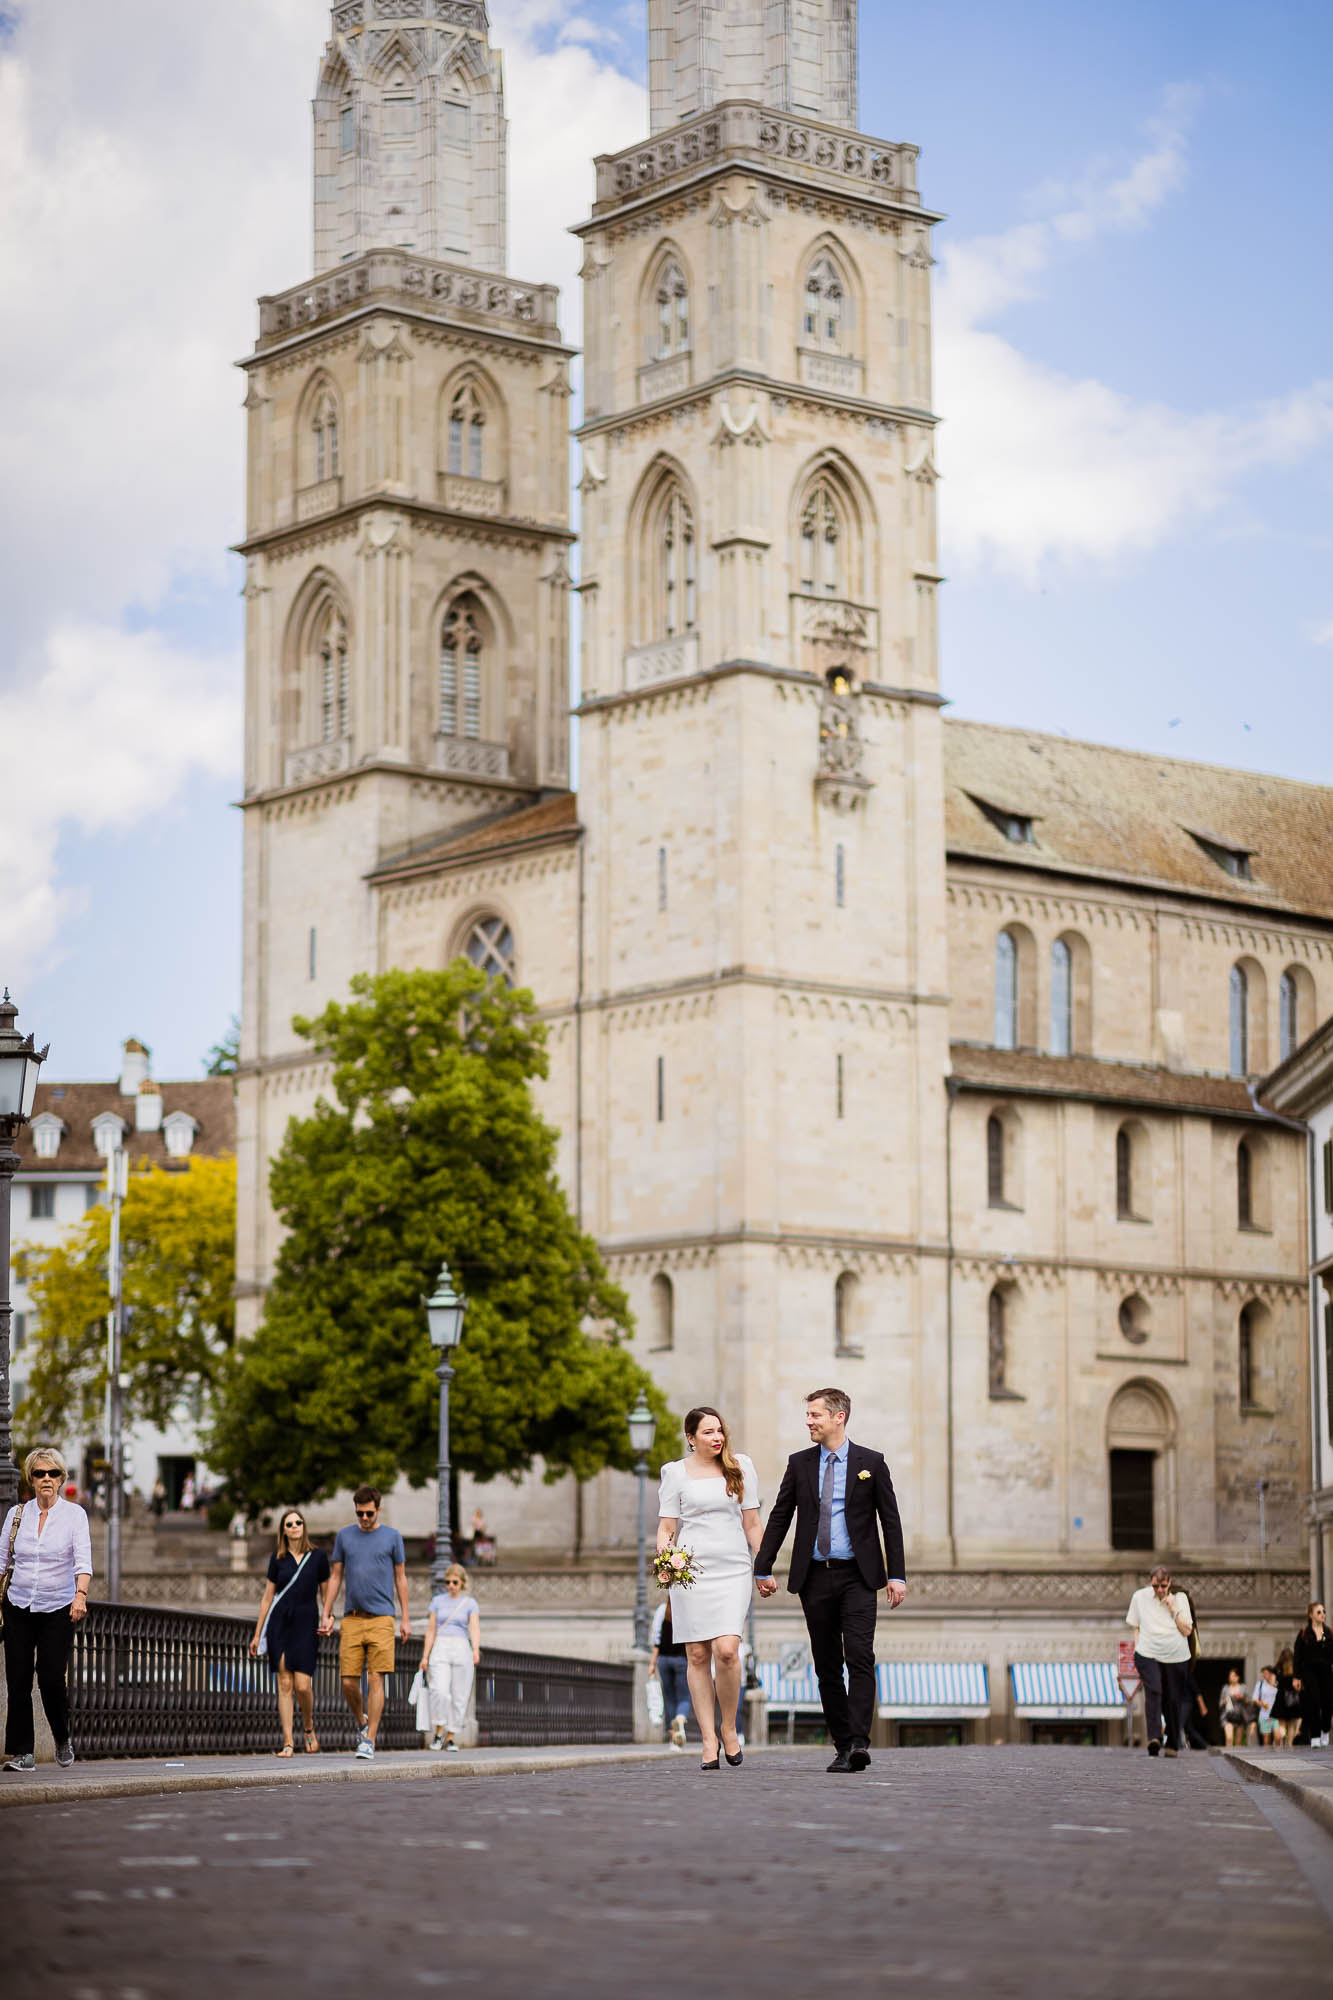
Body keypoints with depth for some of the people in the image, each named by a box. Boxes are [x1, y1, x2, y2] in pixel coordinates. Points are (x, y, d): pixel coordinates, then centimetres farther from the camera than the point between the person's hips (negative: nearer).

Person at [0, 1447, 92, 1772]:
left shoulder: (74, 1514, -2)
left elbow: (83, 1559, -14)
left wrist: (81, 1595, -29)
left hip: (58, 1610, -2)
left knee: (52, 1678, -9)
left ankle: (62, 1739, 16)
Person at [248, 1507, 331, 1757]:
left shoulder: (318, 1556, 4)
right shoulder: (278, 1559, 8)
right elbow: (267, 1597, 12)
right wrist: (257, 1634, 11)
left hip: (306, 1625, -1)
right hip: (279, 1624, 1)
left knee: (303, 1685, -11)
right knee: (285, 1684, -3)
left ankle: (309, 1728, 17)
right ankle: (288, 1743, -3)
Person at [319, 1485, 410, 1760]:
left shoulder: (392, 1537, 6)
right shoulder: (344, 1536, 10)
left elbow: (400, 1578, 10)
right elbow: (335, 1577, 14)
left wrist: (405, 1618, 6)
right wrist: (326, 1616, 8)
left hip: (381, 1619, -2)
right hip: (352, 1620, 2)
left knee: (376, 1680, -8)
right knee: (349, 1682, -1)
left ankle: (369, 1740, -6)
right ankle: (361, 1722, 26)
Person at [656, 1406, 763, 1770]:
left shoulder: (740, 1467, 10)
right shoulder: (676, 1473, 6)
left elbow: (751, 1523, 13)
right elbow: (666, 1527, 5)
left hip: (733, 1569, 0)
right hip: (690, 1570, 0)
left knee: (726, 1649, -16)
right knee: (697, 1655, -1)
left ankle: (729, 1727, 4)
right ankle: (709, 1740, 5)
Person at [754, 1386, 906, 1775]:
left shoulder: (870, 1463, 3)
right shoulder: (800, 1464, 9)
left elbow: (890, 1520, 3)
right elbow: (779, 1517, 12)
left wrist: (897, 1575, -3)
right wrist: (763, 1568, 8)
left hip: (857, 1576, -3)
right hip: (815, 1578, 3)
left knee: (860, 1658, -15)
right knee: (827, 1666, 5)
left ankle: (859, 1742, -22)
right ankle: (843, 1746, 10)